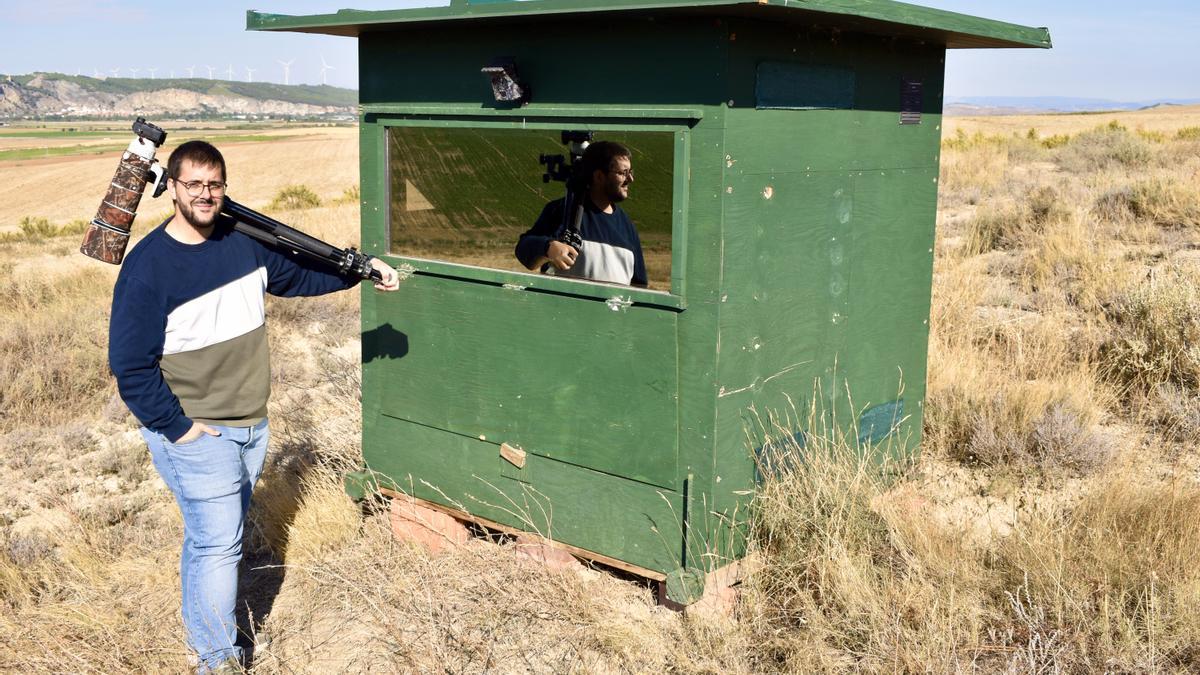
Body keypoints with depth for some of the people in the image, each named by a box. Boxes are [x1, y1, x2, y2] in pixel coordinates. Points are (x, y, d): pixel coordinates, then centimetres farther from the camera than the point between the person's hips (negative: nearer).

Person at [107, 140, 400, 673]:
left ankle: (200, 627, 37)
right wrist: (178, 428, -16)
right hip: (196, 435, -6)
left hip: (251, 426, 6)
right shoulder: (147, 267, -16)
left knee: (213, 536, 19)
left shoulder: (244, 241, 3)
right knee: (219, 544, -4)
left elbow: (296, 275, 22)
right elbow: (130, 367, -15)